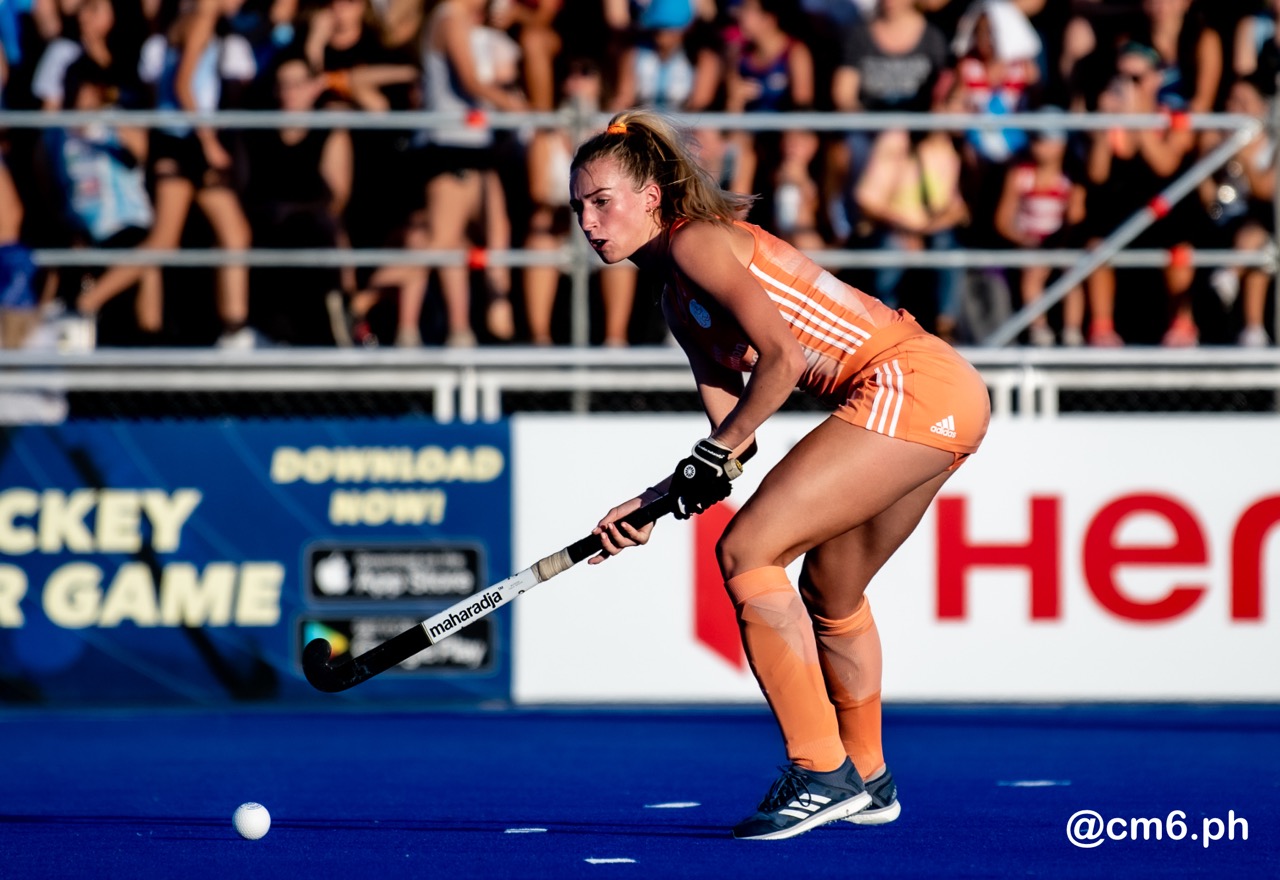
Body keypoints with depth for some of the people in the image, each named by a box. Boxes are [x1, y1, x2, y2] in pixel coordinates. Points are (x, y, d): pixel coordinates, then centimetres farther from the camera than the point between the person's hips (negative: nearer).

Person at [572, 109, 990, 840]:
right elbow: (732, 435, 16)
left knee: (746, 552, -14)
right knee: (831, 598, 24)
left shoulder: (699, 241, -8)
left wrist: (714, 456, -9)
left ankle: (821, 774, -12)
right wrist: (652, 506, 6)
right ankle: (867, 779, 40)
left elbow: (782, 359, -17)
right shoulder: (680, 306, 19)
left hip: (913, 383, -10)